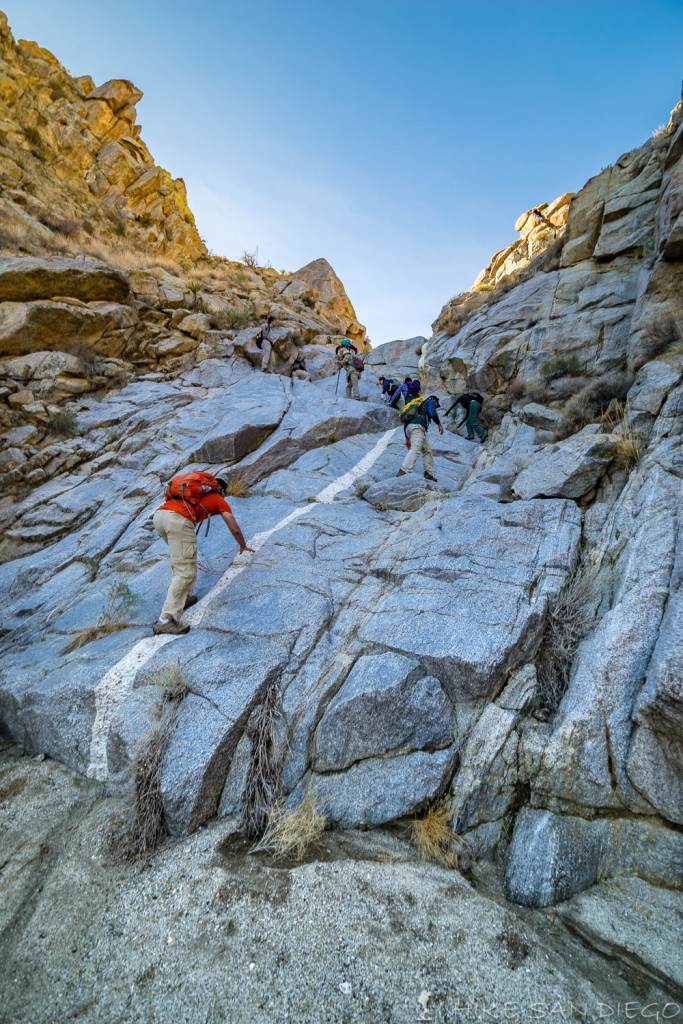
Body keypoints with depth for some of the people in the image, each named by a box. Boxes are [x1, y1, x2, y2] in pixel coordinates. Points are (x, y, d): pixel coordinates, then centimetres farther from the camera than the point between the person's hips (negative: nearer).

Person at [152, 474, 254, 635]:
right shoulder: (220, 501, 22)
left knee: (182, 559, 28)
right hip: (179, 520, -8)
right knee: (186, 572, -7)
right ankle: (165, 620, -11)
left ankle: (183, 597, 28)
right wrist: (243, 546, 43)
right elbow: (235, 530, 23)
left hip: (159, 514, 8)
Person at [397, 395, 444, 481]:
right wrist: (439, 425, 7)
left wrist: (407, 439, 30)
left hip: (408, 428, 8)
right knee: (415, 450, -22)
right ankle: (403, 472, -38)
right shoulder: (431, 402, 19)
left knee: (427, 450, 12)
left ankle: (428, 473, 4)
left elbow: (406, 422, 32)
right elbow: (432, 413, -6)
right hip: (417, 426, -8)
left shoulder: (420, 404, 39)